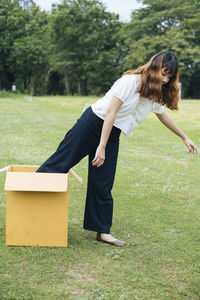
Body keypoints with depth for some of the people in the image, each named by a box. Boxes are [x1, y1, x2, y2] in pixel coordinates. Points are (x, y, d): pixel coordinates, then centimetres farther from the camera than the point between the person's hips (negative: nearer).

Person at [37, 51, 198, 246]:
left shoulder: (155, 94, 6)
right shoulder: (130, 81, -18)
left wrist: (184, 138, 31)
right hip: (92, 124, -6)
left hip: (112, 135, 6)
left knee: (103, 186, 5)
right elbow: (111, 112, -21)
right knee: (60, 162, 0)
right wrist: (101, 146, -24)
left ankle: (102, 231, 13)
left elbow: (163, 116, 24)